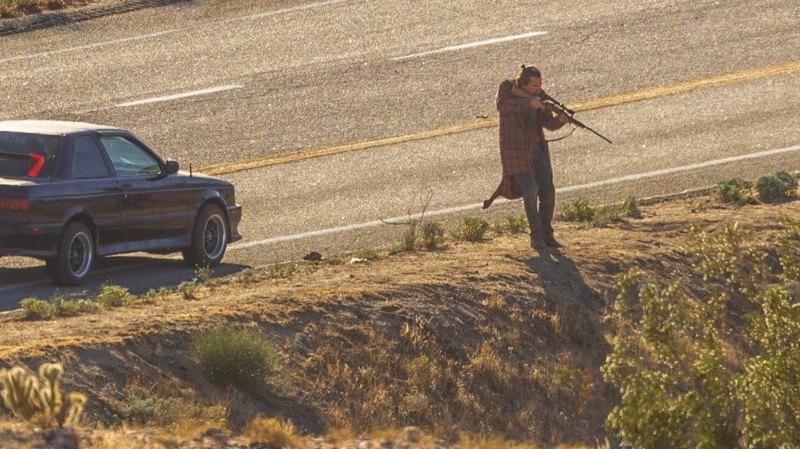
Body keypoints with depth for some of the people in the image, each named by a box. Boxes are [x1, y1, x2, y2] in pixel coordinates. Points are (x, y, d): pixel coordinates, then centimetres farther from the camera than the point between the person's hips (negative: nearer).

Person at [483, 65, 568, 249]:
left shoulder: (539, 95, 7)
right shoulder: (507, 87, -6)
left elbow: (549, 123, 4)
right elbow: (501, 104, -27)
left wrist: (561, 119, -19)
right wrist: (529, 103, -35)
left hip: (537, 149, 5)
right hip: (516, 150, -5)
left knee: (548, 191, -2)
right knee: (530, 190, -15)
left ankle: (547, 235, 10)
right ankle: (536, 236, -5)